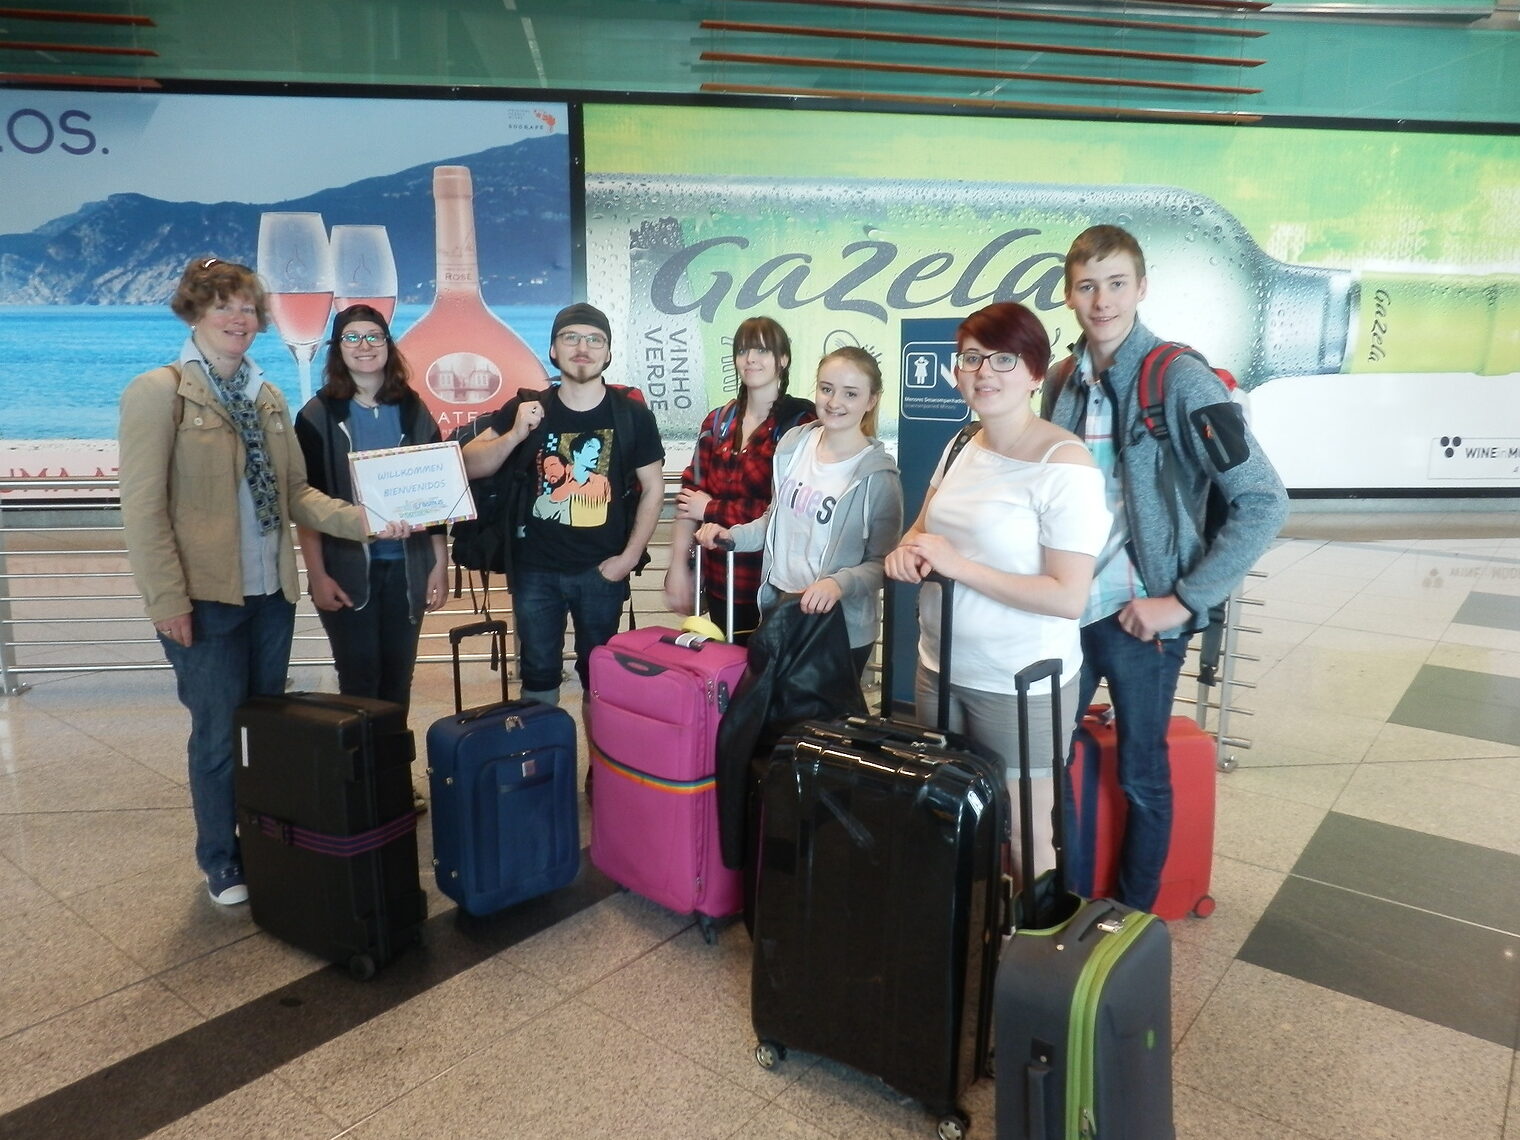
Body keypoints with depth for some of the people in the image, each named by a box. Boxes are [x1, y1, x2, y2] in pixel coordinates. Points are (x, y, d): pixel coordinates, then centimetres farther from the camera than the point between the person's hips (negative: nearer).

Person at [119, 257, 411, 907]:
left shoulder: (268, 399, 11)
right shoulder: (159, 392, -8)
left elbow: (296, 492, 9)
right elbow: (142, 507, -12)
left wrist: (364, 520, -6)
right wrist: (167, 600, -17)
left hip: (271, 592, 6)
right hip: (204, 598, -6)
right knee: (220, 734, 4)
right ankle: (220, 863, 24)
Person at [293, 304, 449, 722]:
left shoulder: (413, 411, 7)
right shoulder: (318, 416, 0)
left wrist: (440, 564, 3)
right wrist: (317, 575, -9)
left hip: (407, 566, 2)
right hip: (346, 568, -2)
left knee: (398, 679, 8)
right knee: (359, 681, 1)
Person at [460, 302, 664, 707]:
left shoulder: (632, 413, -4)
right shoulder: (526, 408, -2)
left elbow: (652, 488, 0)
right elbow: (470, 466, -3)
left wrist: (629, 557, -5)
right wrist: (515, 434, -20)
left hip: (601, 569, -1)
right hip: (535, 569, 1)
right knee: (538, 671, 12)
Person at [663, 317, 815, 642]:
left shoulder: (800, 422, -9)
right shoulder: (718, 420, 7)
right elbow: (690, 493, 5)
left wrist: (712, 510, -7)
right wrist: (678, 568, -2)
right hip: (721, 578, 5)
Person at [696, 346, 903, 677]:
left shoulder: (877, 474, -15)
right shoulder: (793, 443, 1)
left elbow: (882, 562, -13)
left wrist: (839, 583, -30)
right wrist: (731, 535, 0)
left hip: (841, 628, -5)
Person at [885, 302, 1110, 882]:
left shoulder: (1065, 465, -17)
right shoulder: (962, 446, 5)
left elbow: (1068, 597, -21)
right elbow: (925, 530, 18)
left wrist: (958, 566, -22)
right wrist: (907, 551, -6)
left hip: (1020, 684, -7)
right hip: (940, 666, 7)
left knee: (1025, 838, 8)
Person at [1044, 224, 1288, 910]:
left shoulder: (1181, 381, -12)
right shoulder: (1062, 382, 5)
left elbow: (1264, 501, -15)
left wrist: (1184, 600, -16)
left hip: (1139, 618, -5)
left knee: (1140, 776, 11)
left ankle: (1135, 923, 33)